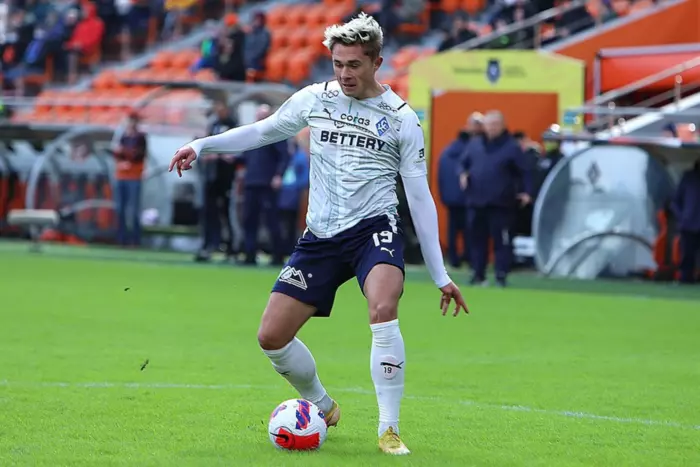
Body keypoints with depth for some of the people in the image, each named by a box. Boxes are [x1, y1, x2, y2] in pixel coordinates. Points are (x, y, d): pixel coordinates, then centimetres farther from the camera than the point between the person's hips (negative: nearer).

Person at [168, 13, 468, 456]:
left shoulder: (401, 118, -2)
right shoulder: (315, 99, 5)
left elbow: (420, 196, 0)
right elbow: (262, 131, 20)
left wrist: (440, 274, -1)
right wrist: (201, 145, 8)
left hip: (374, 228, -4)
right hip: (321, 236, 4)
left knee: (384, 309, -34)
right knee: (272, 336, -2)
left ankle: (389, 430, -27)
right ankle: (324, 409, 25)